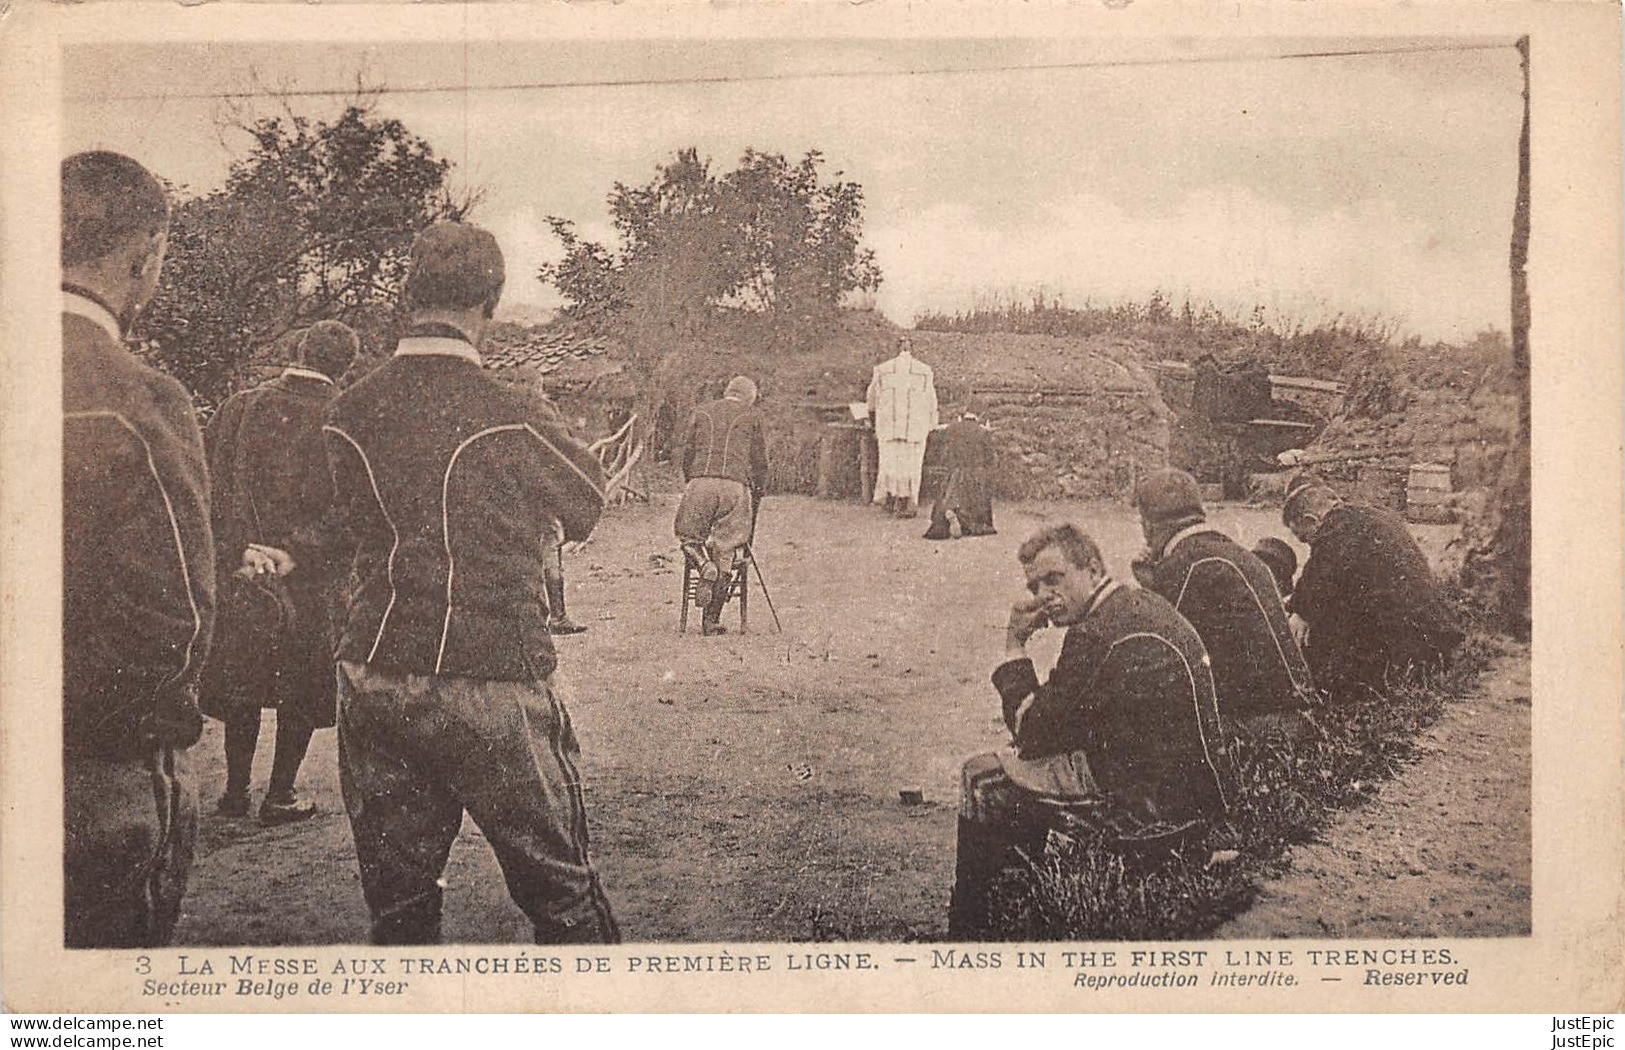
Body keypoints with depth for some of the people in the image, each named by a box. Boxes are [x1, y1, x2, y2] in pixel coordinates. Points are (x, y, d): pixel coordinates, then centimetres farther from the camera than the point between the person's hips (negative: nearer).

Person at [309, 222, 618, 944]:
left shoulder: (346, 416, -1)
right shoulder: (515, 418, -12)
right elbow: (588, 507, 5)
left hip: (372, 686, 4)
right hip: (493, 690, -4)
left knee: (397, 899, 13)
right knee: (562, 895, 8)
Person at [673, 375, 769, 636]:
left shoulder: (701, 413, 20)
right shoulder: (751, 417, 17)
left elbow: (687, 454, 20)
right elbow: (760, 462, 17)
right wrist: (757, 494, 29)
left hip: (700, 482, 1)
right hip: (735, 485, 0)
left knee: (688, 536, 17)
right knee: (725, 551, 3)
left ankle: (703, 565, -17)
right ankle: (711, 620, 1)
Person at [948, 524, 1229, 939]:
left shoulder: (1095, 634, -21)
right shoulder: (1143, 605, 10)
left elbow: (1032, 734, -13)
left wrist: (1014, 645, -6)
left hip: (1154, 806, -10)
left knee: (982, 779, 1)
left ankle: (967, 932, 17)